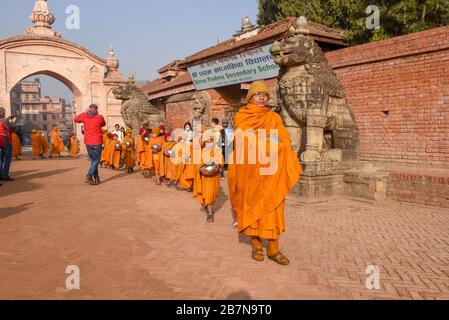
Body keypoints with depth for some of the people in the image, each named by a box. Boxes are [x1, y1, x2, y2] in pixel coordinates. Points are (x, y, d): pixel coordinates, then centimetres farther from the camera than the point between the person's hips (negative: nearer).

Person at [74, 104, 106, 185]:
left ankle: (97, 179, 14)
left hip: (88, 142, 4)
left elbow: (76, 119, 20)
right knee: (96, 160, 3)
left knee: (93, 160, 14)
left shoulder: (84, 116, 1)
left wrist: (84, 113, 23)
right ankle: (89, 176, -13)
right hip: (97, 142, -4)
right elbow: (103, 124, 13)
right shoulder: (100, 117, -7)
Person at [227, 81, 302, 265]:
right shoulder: (241, 117, 8)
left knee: (271, 207, -1)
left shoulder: (274, 118, 11)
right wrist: (269, 141, -10)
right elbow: (242, 142, -3)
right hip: (248, 169, -1)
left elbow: (284, 143, 1)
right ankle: (256, 244, 15)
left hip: (270, 170, 1)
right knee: (251, 205, 4)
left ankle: (273, 249, 3)